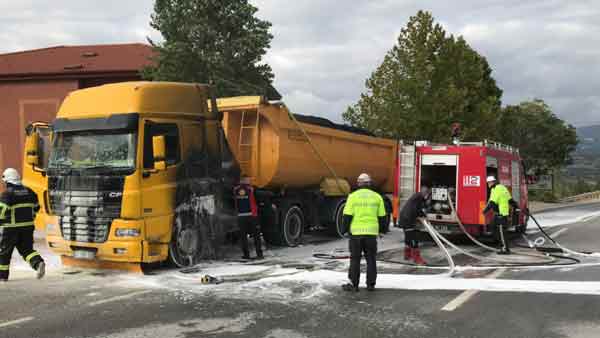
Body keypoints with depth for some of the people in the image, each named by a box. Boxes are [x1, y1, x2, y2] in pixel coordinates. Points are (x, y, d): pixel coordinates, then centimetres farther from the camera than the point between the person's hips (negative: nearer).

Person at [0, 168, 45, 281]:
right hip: (27, 226, 5)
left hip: (11, 228, -5)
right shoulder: (29, 191, 7)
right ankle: (38, 263, -16)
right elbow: (36, 207, 14)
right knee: (27, 249, 10)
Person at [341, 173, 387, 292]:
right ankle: (370, 284, 13)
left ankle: (353, 284, 7)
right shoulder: (377, 197, 6)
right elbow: (382, 217, 7)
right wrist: (379, 229, 20)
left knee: (355, 259, 6)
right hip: (371, 232, 2)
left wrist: (346, 228, 7)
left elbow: (347, 216, -6)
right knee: (371, 259, 11)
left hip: (356, 232, -2)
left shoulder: (353, 196, -3)